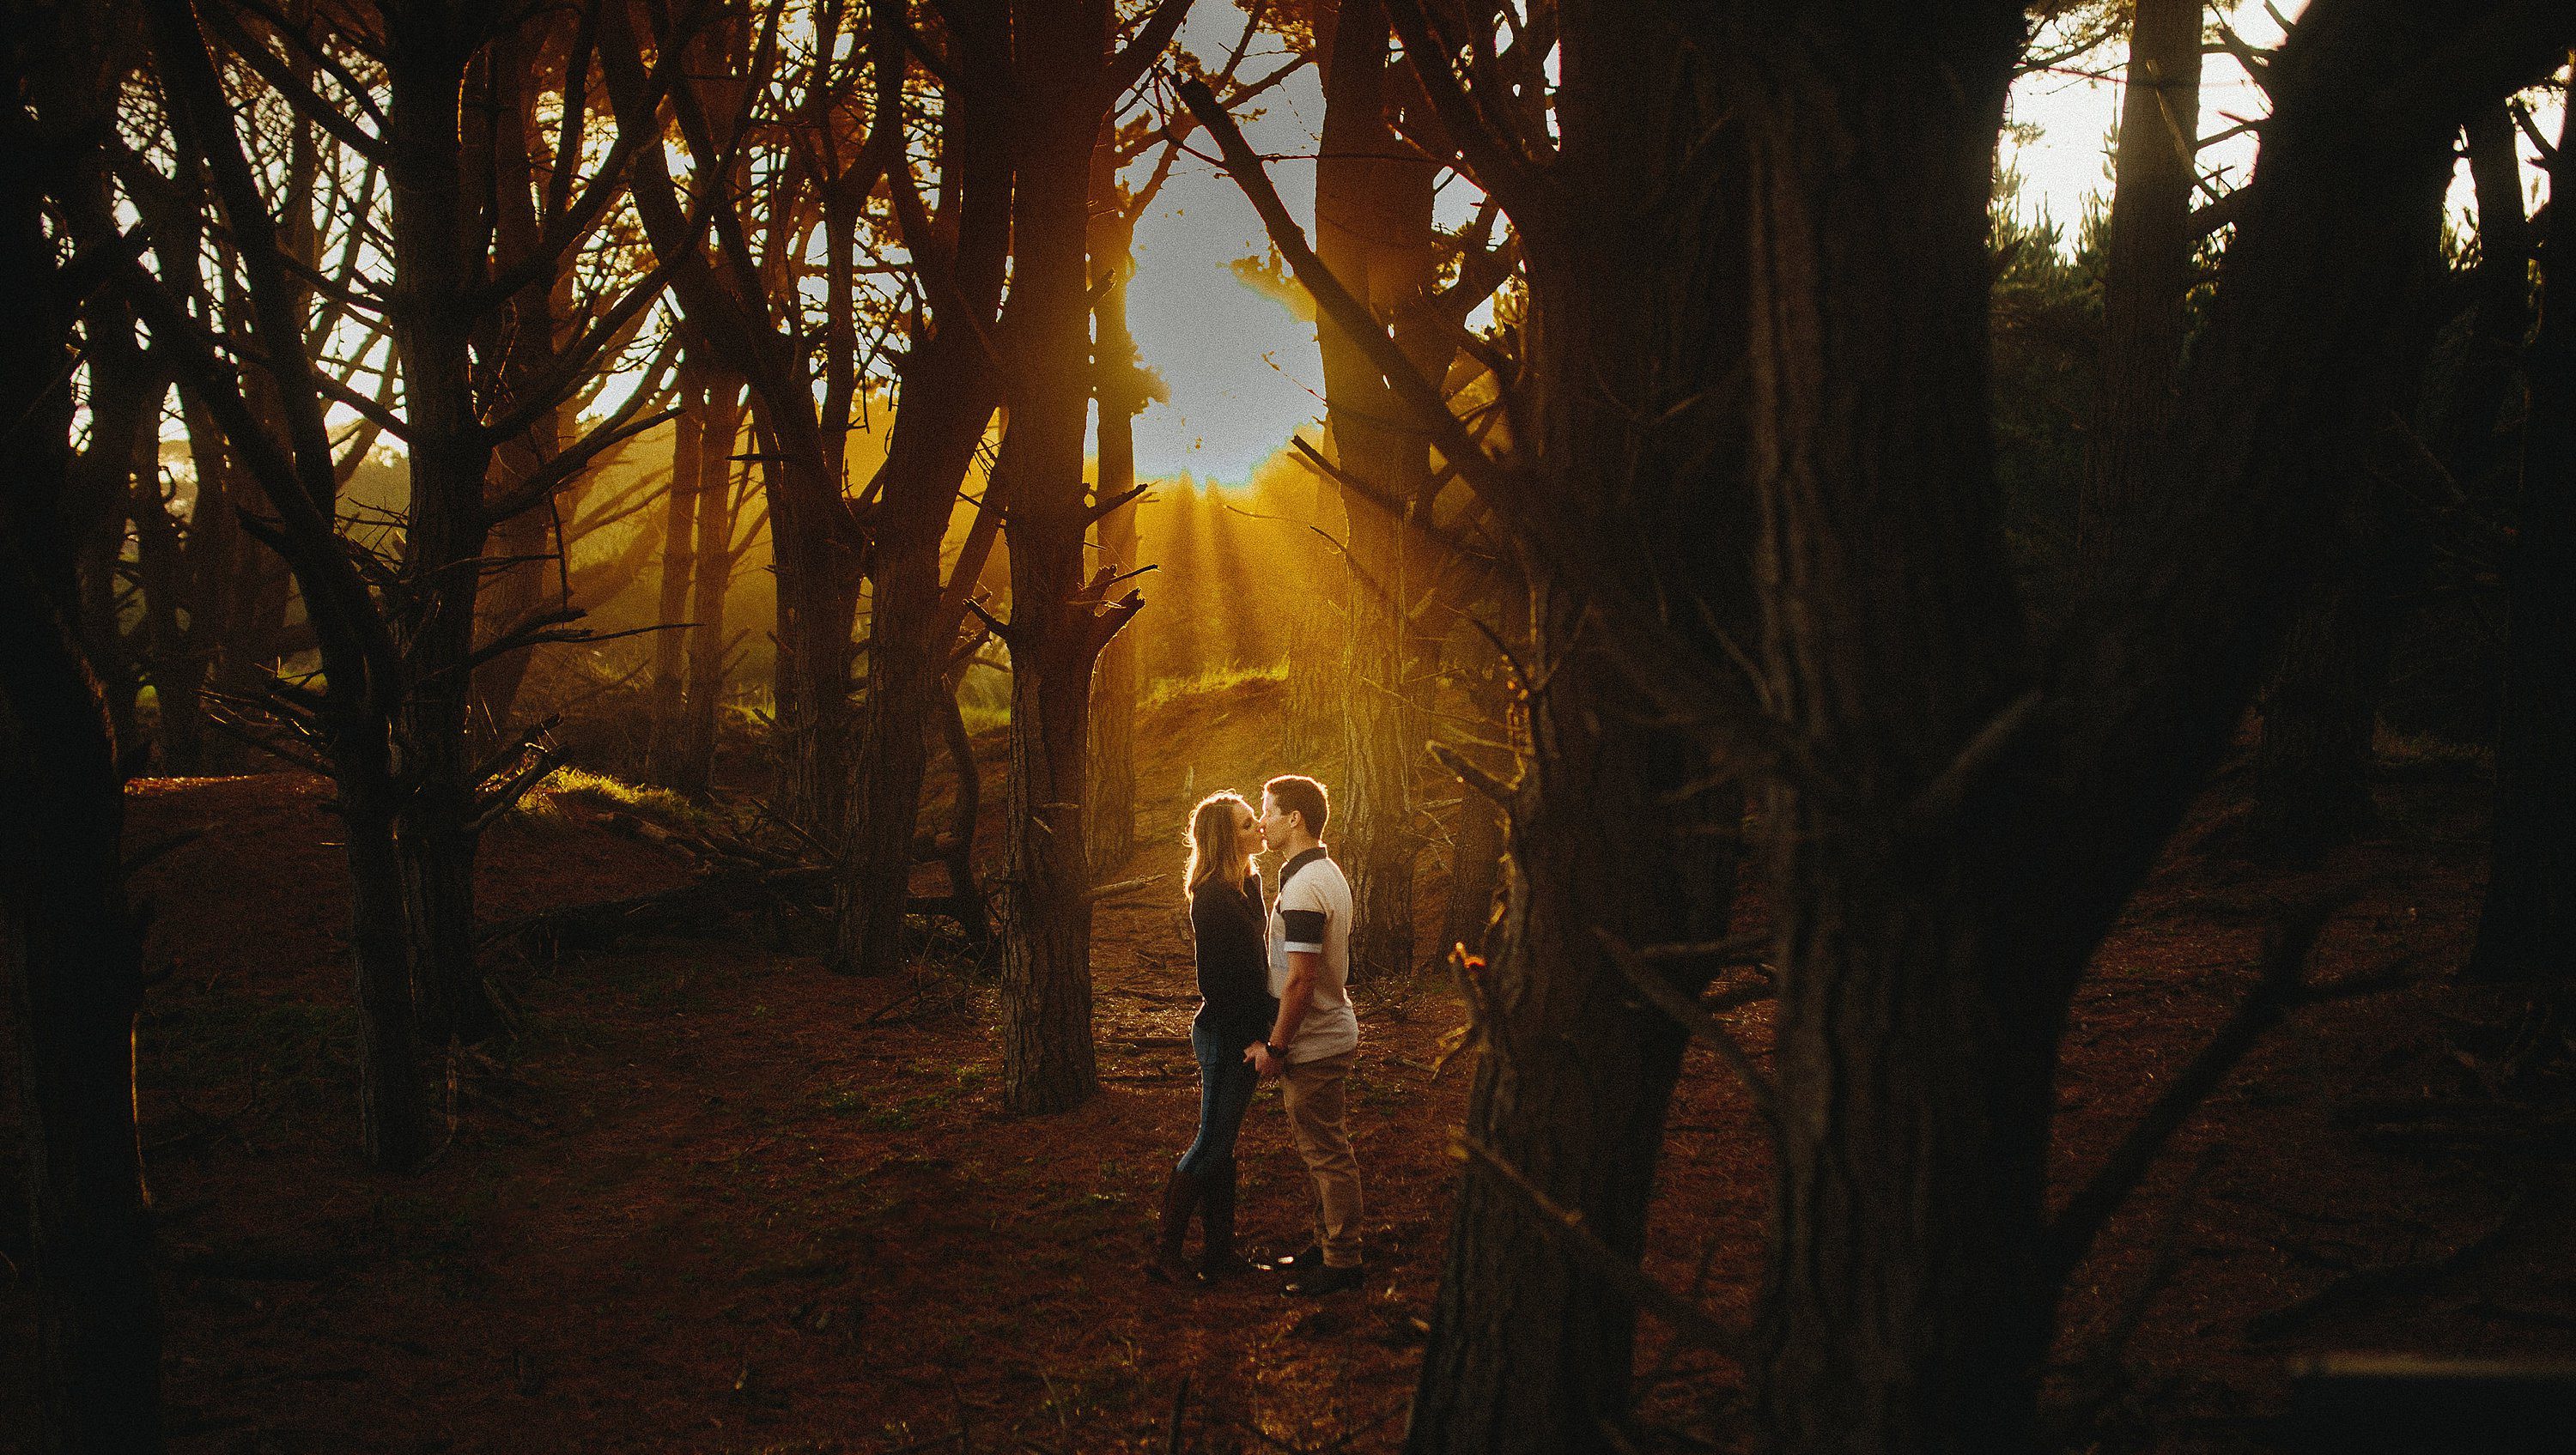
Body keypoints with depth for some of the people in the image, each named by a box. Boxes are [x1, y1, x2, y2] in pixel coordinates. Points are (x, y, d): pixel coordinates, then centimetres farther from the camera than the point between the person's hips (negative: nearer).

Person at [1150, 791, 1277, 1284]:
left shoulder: (1249, 884, 8)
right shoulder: (1212, 897, -20)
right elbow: (1213, 980, -19)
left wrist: (1263, 1030, 8)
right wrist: (1249, 1039, -17)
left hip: (1246, 1030, 9)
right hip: (1225, 1035, -9)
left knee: (1221, 1144, 13)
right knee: (1211, 1145, -2)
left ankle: (1219, 1253, 20)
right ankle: (1165, 1251, 8)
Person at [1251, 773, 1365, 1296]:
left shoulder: (1304, 888, -22)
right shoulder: (1328, 873, 11)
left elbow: (1299, 980, -24)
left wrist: (1275, 1046, -17)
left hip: (1314, 1043, -10)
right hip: (1333, 1033, 10)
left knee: (1327, 1155, -2)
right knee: (1325, 1150, 18)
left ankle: (1341, 1263, 6)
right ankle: (1328, 1247, 28)